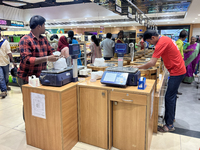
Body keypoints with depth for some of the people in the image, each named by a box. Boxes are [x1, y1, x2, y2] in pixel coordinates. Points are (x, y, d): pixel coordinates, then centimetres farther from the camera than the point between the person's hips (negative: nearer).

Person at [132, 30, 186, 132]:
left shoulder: (161, 43, -22)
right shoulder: (165, 39, 9)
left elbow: (152, 63, -26)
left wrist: (137, 67, -15)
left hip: (177, 72, -10)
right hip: (178, 69, 10)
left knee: (169, 97, -5)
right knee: (172, 95, 19)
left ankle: (169, 125, 5)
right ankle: (171, 117, 34)